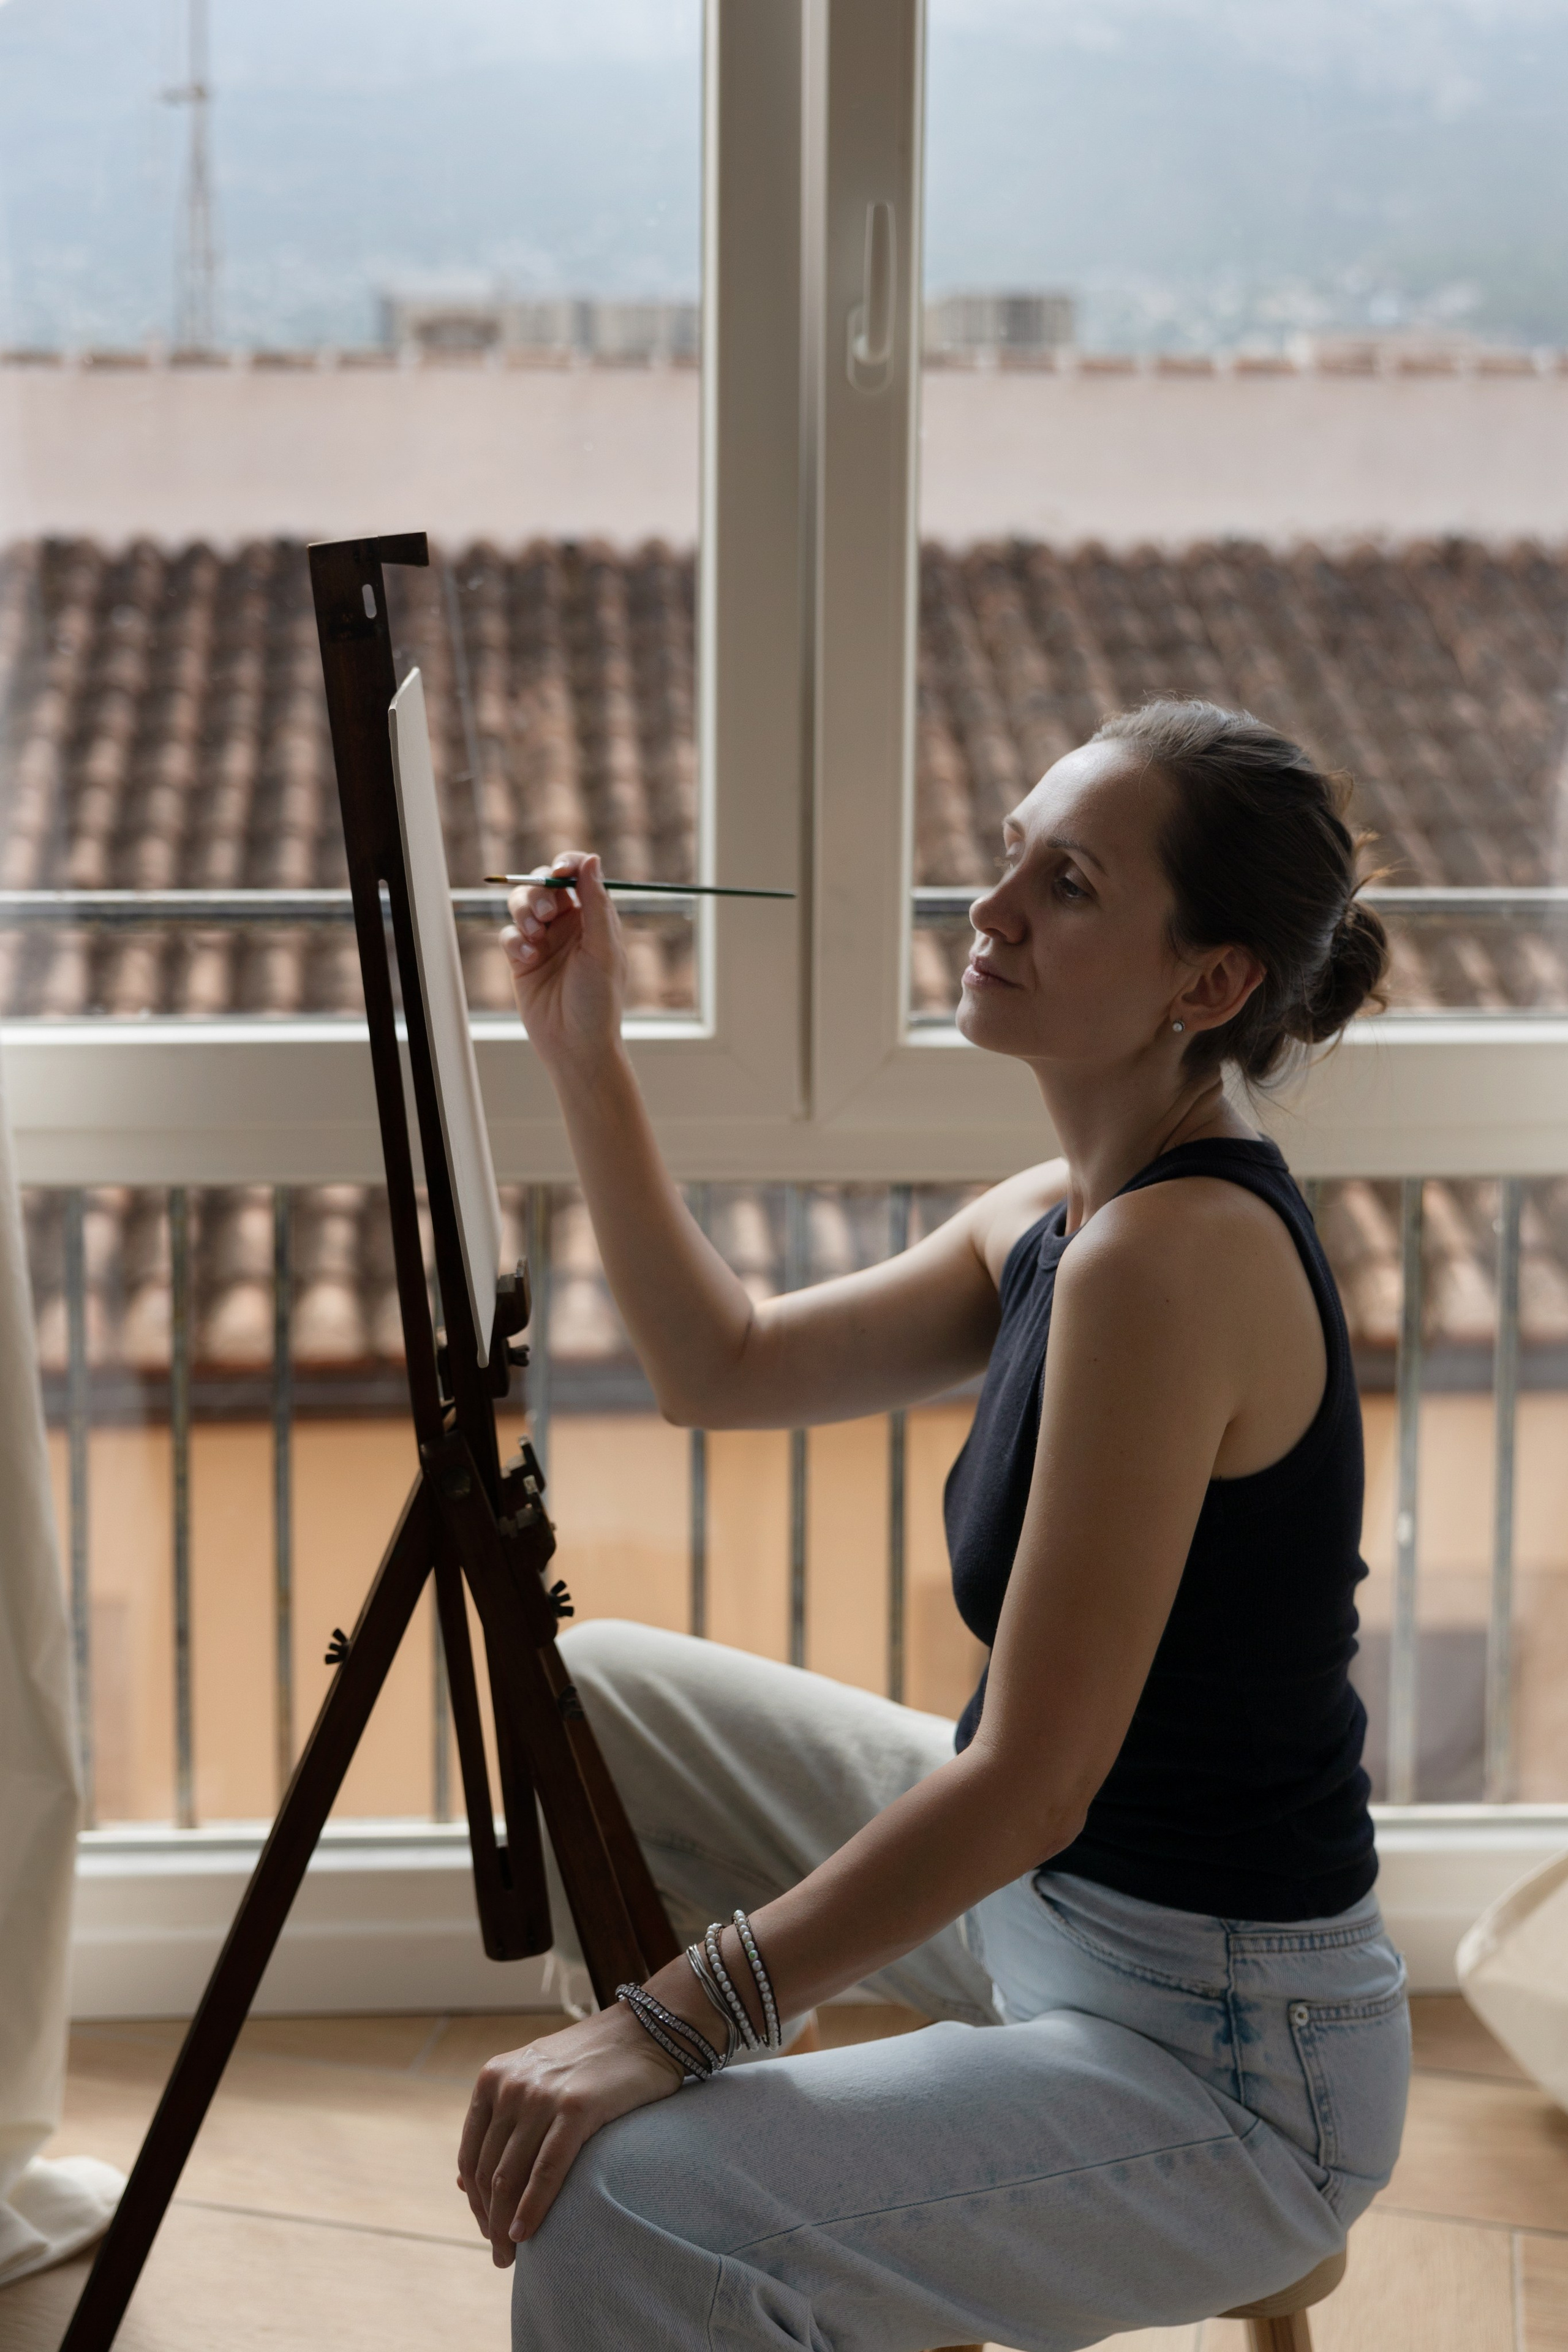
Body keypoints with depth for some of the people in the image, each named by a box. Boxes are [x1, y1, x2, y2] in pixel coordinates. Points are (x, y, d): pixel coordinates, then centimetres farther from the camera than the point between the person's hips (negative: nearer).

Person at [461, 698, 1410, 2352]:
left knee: (623, 2215, -28)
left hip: (1225, 2070, -10)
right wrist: (585, 1060, 9)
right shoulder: (1054, 1219, 4)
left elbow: (1028, 1783, -28)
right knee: (588, 1691, 14)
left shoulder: (1178, 1256, -26)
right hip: (1042, 1896, 10)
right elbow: (728, 1368, 15)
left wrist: (670, 2023, -24)